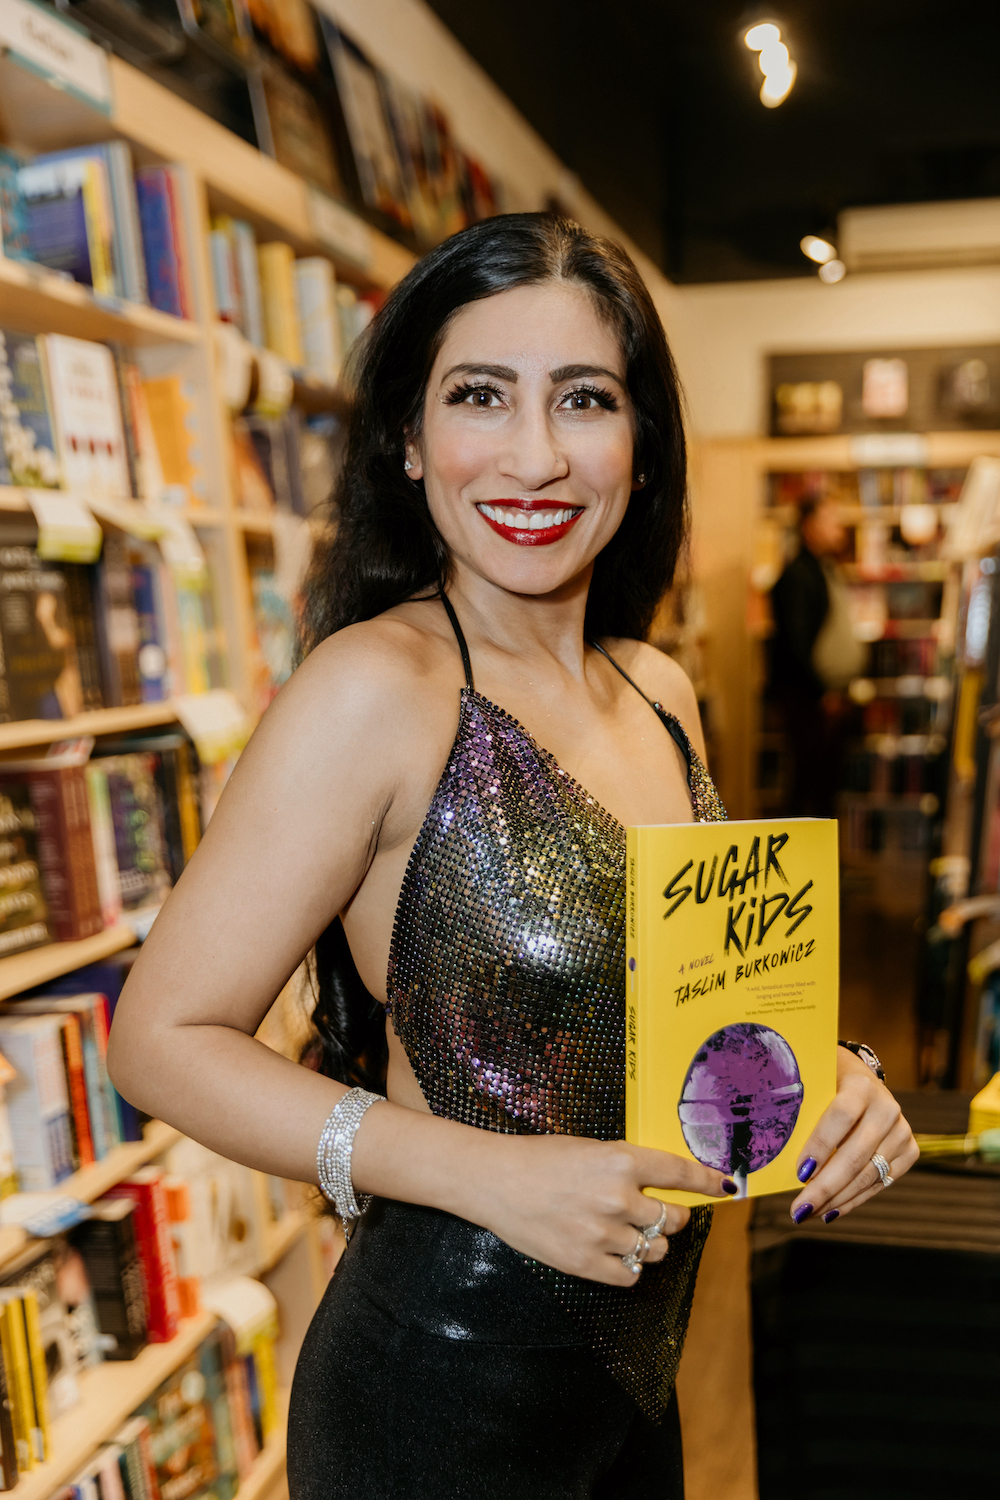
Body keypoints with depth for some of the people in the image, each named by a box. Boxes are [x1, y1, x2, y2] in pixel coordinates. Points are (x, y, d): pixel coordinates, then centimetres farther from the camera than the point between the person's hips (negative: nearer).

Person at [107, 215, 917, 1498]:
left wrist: (822, 1077, -7)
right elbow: (164, 1035, -18)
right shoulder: (375, 690, -21)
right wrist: (490, 1174, -26)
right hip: (445, 1390, -6)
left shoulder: (661, 693, 0)